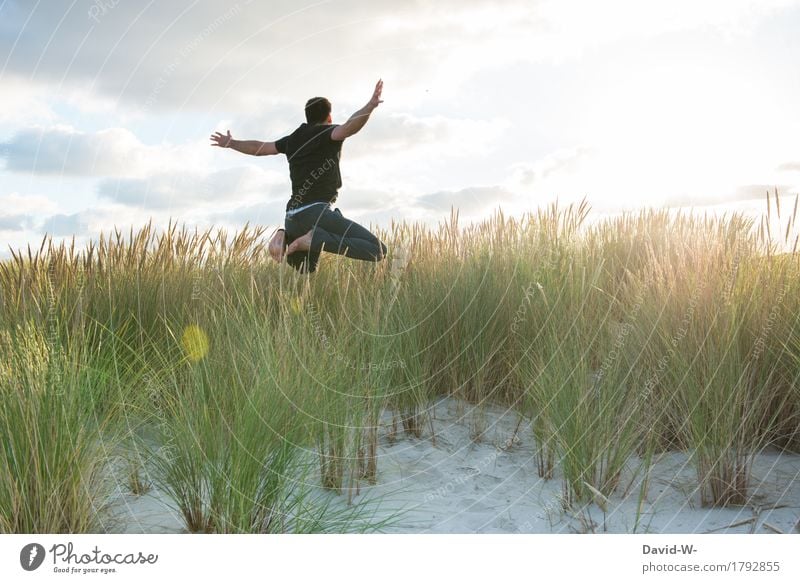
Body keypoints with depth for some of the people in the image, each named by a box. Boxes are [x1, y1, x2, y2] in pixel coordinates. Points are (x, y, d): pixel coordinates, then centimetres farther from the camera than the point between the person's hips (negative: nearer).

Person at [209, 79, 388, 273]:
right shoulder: (327, 134, 1)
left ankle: (286, 237, -1)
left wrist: (231, 143, 45)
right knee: (378, 250, -15)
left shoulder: (293, 140, 19)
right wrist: (371, 105, -34)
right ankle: (317, 239, -24)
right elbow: (348, 127, -21)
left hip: (292, 217, 8)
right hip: (316, 212, -8)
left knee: (306, 270, 28)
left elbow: (259, 148, 29)